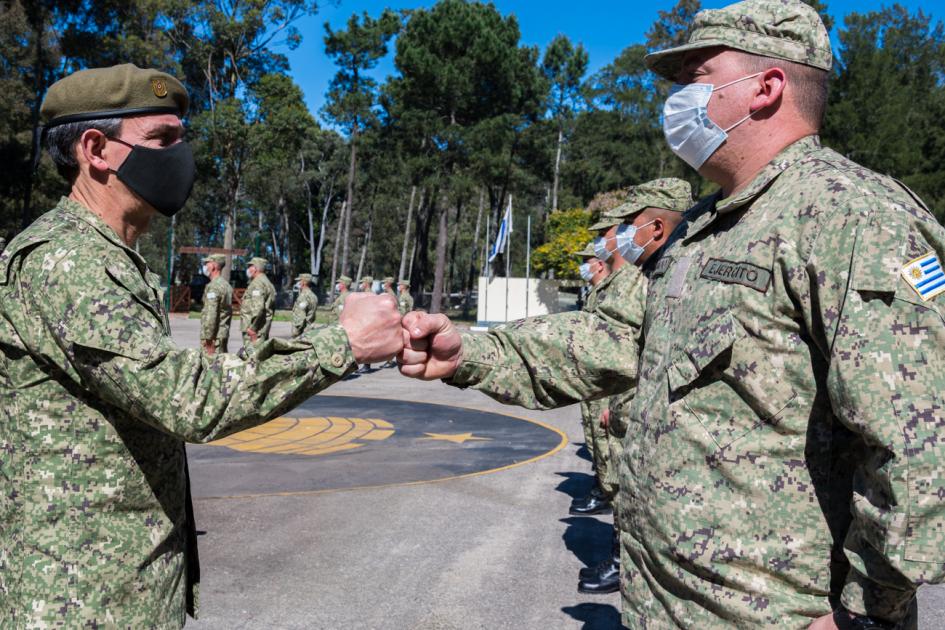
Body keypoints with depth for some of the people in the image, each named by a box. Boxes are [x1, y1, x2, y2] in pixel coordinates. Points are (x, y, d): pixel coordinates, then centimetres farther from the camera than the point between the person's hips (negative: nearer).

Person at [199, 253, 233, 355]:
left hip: (214, 336, -9)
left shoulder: (213, 286, -14)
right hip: (224, 333, 9)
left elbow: (211, 314, -20)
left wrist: (208, 339, -19)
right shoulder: (227, 285, 15)